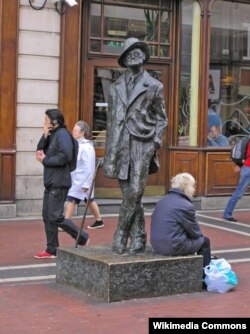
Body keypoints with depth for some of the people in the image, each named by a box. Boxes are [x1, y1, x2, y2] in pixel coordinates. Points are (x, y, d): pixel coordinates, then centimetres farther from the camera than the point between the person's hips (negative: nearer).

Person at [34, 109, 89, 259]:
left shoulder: (62, 134, -12)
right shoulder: (53, 134, 16)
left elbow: (65, 156, -24)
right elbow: (40, 151, 12)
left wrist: (45, 160, -15)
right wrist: (44, 136, -2)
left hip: (59, 183, -10)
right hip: (51, 182, 10)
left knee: (55, 216, -9)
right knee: (47, 216, 9)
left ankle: (83, 237, 5)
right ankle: (51, 250, 14)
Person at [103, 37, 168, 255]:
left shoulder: (154, 86, 7)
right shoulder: (116, 87, 15)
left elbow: (161, 118, 9)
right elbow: (111, 119, 16)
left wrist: (155, 144, -3)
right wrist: (109, 151, 11)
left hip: (142, 143, -3)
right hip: (120, 145, 3)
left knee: (134, 193, -12)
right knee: (130, 195, 4)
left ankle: (120, 235, -2)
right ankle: (138, 239, 12)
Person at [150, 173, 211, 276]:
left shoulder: (162, 201, 11)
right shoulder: (186, 206, -14)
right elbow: (195, 232, -6)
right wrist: (200, 236, 17)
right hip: (174, 247, -8)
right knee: (204, 241, 14)